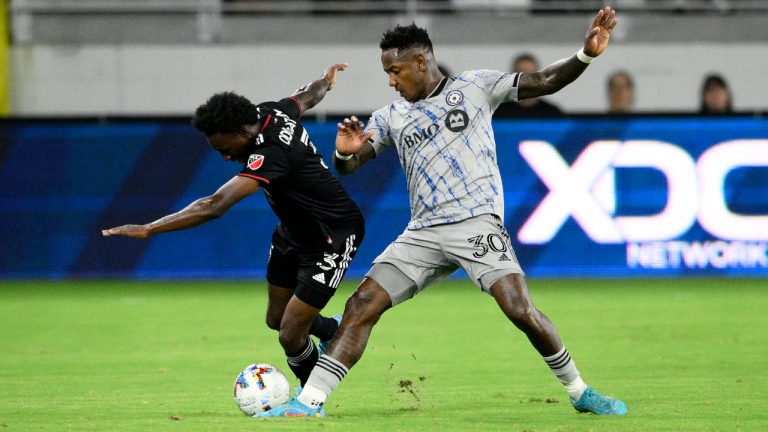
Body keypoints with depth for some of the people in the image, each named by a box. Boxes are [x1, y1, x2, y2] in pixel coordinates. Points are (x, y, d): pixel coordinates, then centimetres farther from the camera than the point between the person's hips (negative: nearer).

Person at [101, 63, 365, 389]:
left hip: (332, 240, -9)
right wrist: (325, 81, 40)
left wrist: (148, 229, -46)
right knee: (277, 319, 17)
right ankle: (335, 331, 46)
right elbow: (307, 97, 14)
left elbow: (215, 206, -45)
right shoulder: (270, 112, -11)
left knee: (290, 336, -9)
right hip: (293, 232, 9)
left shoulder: (271, 154, -38)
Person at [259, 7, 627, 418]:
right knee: (361, 306, -7)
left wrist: (585, 55, -14)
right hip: (423, 231, 4)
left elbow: (542, 82, 3)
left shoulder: (474, 86, 8)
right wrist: (345, 152, -15)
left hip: (477, 222, -4)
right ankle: (309, 401, -5)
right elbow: (347, 166, 10)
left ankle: (579, 392, -3)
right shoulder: (391, 116, 16)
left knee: (519, 309, -21)